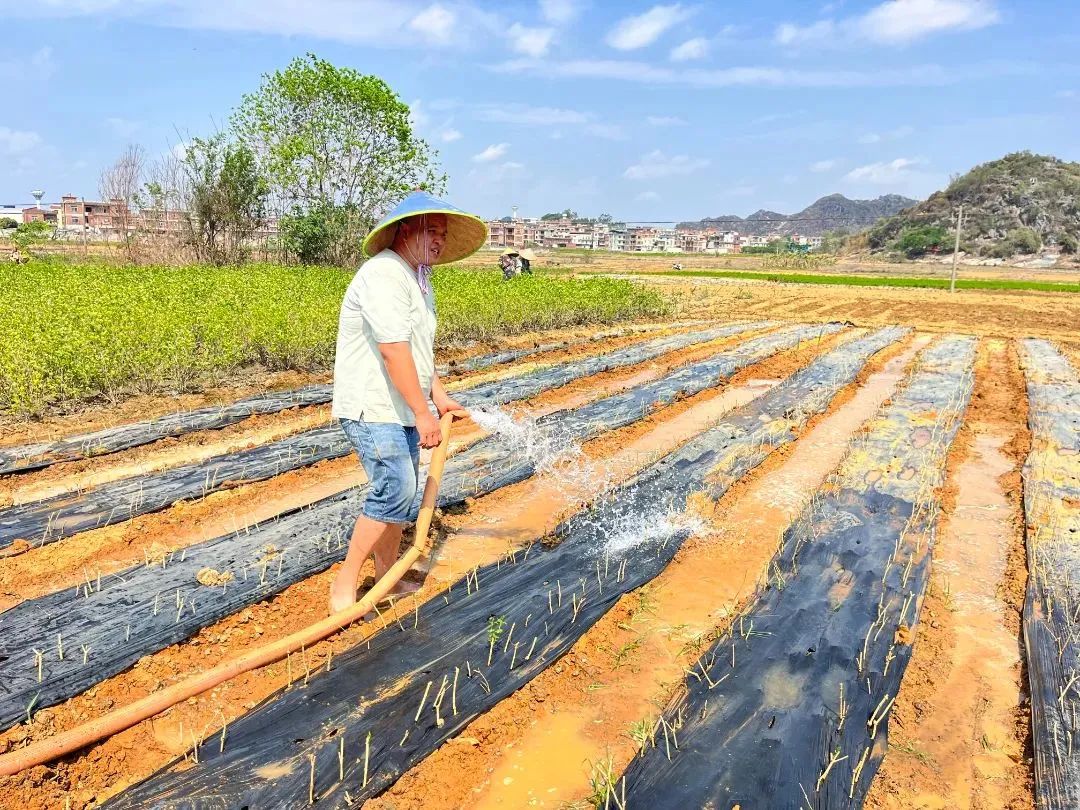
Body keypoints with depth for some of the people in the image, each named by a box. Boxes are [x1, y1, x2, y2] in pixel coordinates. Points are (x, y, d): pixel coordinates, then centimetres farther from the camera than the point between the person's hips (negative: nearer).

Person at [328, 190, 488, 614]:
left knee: (402, 491, 12)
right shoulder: (383, 274, -17)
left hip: (400, 409, 10)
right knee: (395, 489, -16)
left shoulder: (417, 279, 17)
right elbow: (393, 350, -25)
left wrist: (439, 395, 15)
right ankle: (345, 582, -2)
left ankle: (387, 580, 25)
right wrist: (423, 413, -24)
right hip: (372, 408, -10)